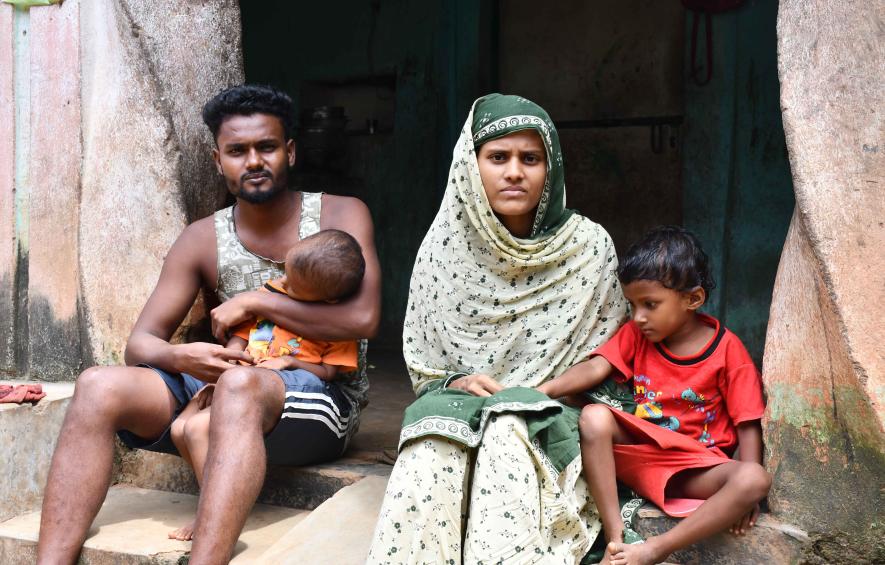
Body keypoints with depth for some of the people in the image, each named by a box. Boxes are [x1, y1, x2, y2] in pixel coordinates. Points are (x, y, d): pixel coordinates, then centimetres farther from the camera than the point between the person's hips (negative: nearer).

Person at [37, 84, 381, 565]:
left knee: (238, 385, -38)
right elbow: (140, 343, 5)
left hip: (323, 392, -4)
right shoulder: (202, 241, 8)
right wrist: (178, 357, -20)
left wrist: (254, 301, -11)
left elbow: (362, 319, -15)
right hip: (228, 389, 4)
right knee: (99, 387, -19)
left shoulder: (341, 216, 0)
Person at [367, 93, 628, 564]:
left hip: (550, 414, -1)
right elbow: (420, 361, 9)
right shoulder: (444, 246, 0)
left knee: (508, 431, -34)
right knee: (432, 445, -32)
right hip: (455, 402, 2)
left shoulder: (589, 247, -3)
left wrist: (539, 393, -10)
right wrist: (454, 382, -12)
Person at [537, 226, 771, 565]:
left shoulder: (727, 349, -6)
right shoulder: (636, 334, 4)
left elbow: (748, 423, -7)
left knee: (756, 480, -32)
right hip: (639, 451, 2)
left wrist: (745, 488, -19)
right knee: (594, 417, -26)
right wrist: (542, 391, -28)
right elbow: (595, 369, -11)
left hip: (697, 466, -2)